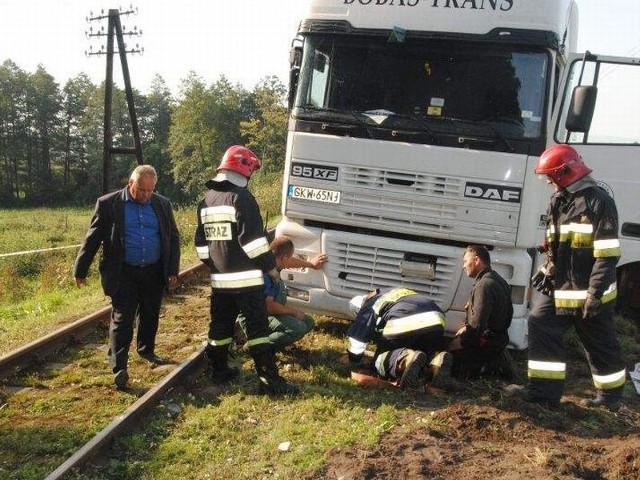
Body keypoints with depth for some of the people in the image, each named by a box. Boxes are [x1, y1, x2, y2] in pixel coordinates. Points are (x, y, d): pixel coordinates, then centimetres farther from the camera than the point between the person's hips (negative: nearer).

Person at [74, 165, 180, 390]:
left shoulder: (162, 205, 3)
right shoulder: (108, 204, -5)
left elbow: (173, 238, 8)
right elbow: (93, 238, -2)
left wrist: (172, 270, 2)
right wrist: (80, 270, -1)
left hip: (154, 272, 4)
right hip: (123, 274, -3)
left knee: (150, 316, 16)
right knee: (122, 320, -5)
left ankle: (146, 350, 38)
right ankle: (119, 368, -2)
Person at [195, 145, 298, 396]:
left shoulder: (206, 200, 13)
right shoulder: (241, 197, -13)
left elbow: (201, 241, 17)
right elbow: (253, 238, -18)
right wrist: (271, 267, -9)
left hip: (219, 279, 8)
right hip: (245, 278, -7)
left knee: (220, 325, 17)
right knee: (257, 327, -5)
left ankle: (219, 371, 28)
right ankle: (269, 380, -5)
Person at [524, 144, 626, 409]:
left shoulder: (599, 201, -14)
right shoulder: (558, 201, 11)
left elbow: (608, 255, -18)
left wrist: (596, 293, -21)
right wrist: (546, 272, 11)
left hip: (589, 293, -8)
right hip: (560, 289, 8)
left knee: (601, 345, 3)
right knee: (541, 327, 3)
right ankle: (544, 391, 12)